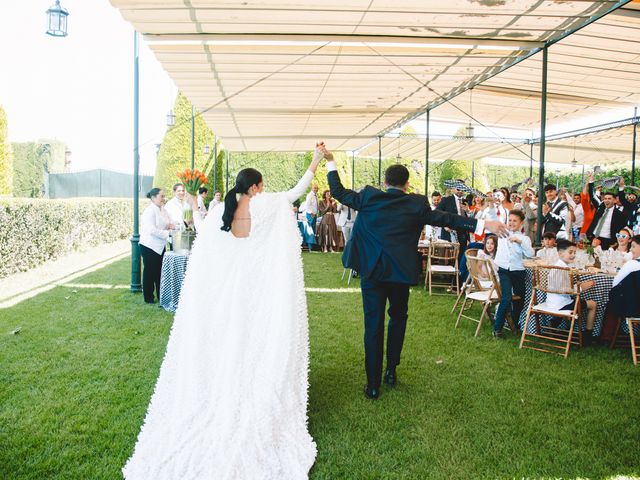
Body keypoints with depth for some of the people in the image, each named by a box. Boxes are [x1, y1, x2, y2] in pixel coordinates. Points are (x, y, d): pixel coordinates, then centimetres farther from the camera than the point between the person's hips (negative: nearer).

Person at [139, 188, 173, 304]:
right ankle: (148, 297, 17)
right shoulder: (149, 211, -17)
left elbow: (166, 223, 18)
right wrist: (168, 233, -24)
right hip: (149, 246, -7)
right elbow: (152, 230, -24)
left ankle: (161, 295, 23)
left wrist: (170, 226, -4)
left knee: (160, 271, 12)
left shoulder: (163, 209, 7)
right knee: (150, 272, 5)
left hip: (160, 246, 7)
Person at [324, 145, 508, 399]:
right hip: (401, 272, 0)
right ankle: (391, 371, 29)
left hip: (372, 271, 0)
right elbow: (446, 218, -5)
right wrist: (484, 224, -2)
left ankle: (373, 384, 8)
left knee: (373, 325, 4)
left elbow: (338, 192, 5)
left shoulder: (368, 197, -4)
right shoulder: (417, 204, -5)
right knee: (398, 318, 22)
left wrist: (330, 161, 16)